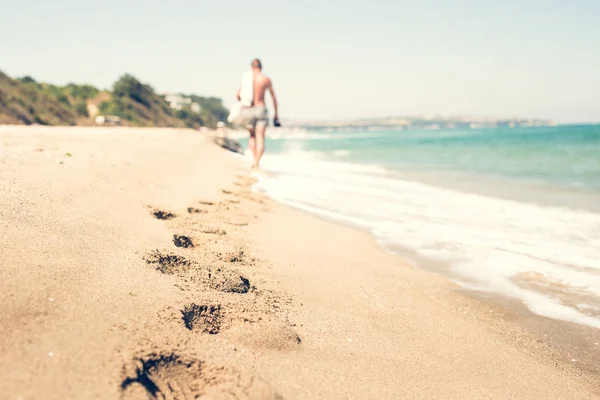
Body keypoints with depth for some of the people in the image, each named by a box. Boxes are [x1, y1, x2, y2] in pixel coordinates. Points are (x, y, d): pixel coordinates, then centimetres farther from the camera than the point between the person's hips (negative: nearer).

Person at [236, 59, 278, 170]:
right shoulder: (266, 79, 0)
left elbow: (238, 95, 2)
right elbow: (273, 97, 4)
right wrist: (276, 113, 12)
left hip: (248, 110, 2)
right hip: (261, 109, -2)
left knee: (252, 136, 20)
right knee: (260, 138, -1)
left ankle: (255, 159, 8)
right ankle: (257, 163, -12)